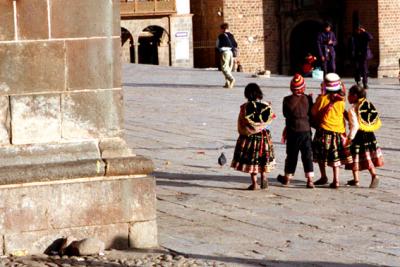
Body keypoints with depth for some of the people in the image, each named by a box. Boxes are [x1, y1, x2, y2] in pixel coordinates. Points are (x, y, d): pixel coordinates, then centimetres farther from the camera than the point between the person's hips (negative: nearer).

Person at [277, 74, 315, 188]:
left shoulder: (288, 100, -9)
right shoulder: (308, 99, -6)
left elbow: (285, 114, 2)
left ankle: (287, 177, 24)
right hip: (306, 130, 1)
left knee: (291, 155, 12)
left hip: (293, 131, -1)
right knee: (307, 155, 2)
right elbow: (311, 114, 3)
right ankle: (310, 180, -4)